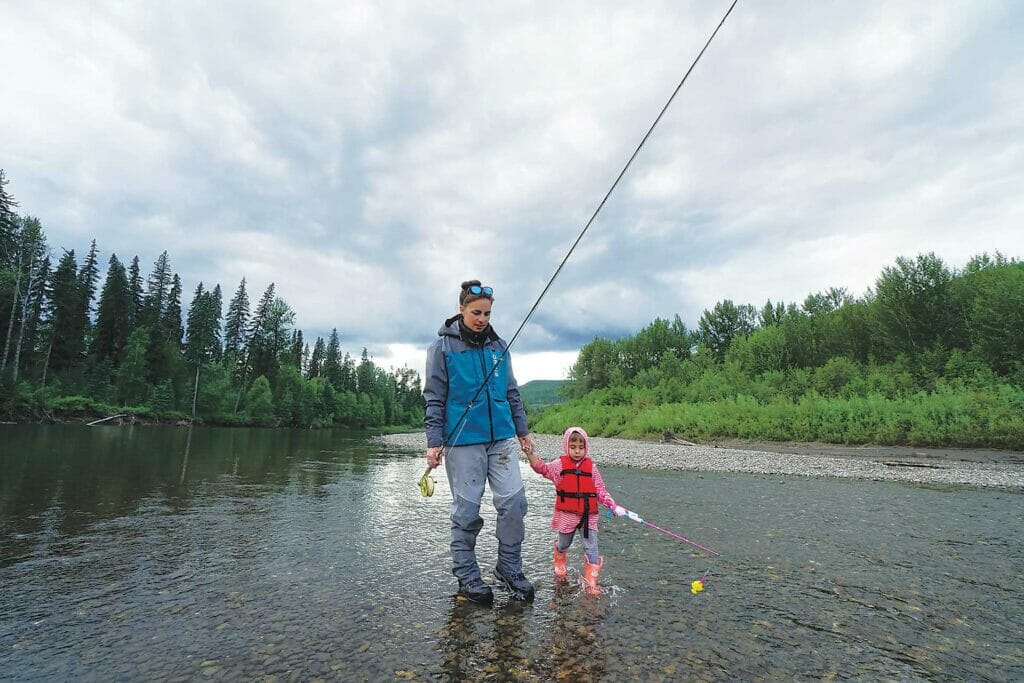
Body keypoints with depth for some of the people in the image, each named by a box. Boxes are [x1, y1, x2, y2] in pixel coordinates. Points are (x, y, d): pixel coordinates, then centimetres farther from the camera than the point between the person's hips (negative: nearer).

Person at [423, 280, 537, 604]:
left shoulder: (498, 345, 10)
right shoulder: (443, 346, -2)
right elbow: (434, 398, -2)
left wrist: (522, 430, 15)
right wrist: (434, 441, -8)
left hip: (501, 437, 4)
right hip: (462, 440, -4)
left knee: (514, 501, 0)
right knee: (466, 510, 5)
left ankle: (510, 568, 19)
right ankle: (467, 575, 23)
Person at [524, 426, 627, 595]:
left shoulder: (591, 467, -1)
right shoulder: (560, 465, -5)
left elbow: (600, 490, 1)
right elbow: (543, 468, -16)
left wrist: (614, 506, -10)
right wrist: (530, 454, -31)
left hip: (588, 515, 0)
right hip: (567, 515, 0)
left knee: (591, 549, 0)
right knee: (563, 544, 21)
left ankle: (591, 582, 12)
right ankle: (559, 563, 52)